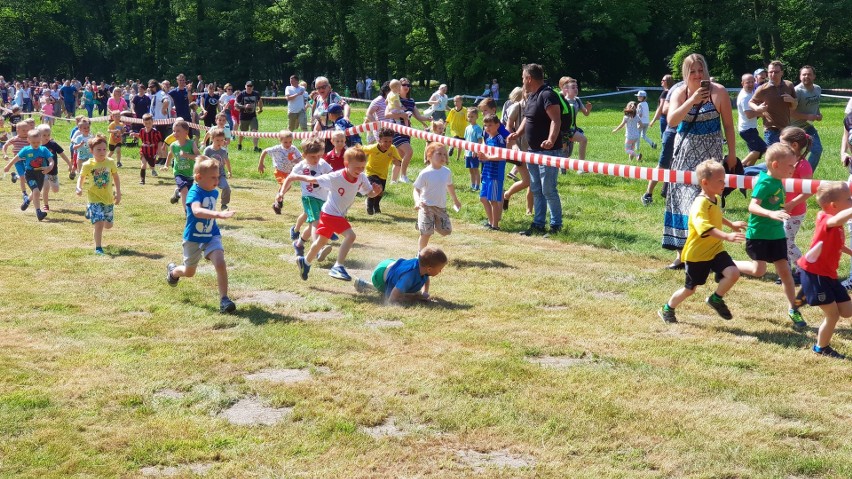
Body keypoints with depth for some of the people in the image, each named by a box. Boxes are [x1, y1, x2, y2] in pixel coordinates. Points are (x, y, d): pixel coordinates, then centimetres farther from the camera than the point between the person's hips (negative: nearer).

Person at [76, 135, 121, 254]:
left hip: (108, 199, 4)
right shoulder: (88, 165, -9)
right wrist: (79, 187, -14)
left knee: (108, 225, 17)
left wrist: (118, 193, 4)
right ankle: (98, 248, -2)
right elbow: (81, 178, 6)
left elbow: (116, 178, 9)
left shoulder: (110, 163, -4)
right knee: (99, 224, -16)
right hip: (95, 199, -4)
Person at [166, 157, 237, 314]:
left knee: (220, 264, -20)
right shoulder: (194, 193, -26)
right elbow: (197, 211, -46)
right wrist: (219, 214, -58)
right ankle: (173, 270, 53)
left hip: (211, 236, 4)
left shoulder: (214, 193, -3)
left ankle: (224, 299, -13)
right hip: (193, 238, -4)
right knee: (189, 272, 18)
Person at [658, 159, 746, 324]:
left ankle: (716, 299, 8)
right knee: (690, 289, 9)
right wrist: (727, 236, -52)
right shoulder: (700, 204, -25)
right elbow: (705, 227, -42)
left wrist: (731, 224, 39)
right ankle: (667, 309, 34)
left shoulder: (715, 199, 4)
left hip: (715, 249, 7)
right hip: (697, 253, -7)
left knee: (733, 273, -17)